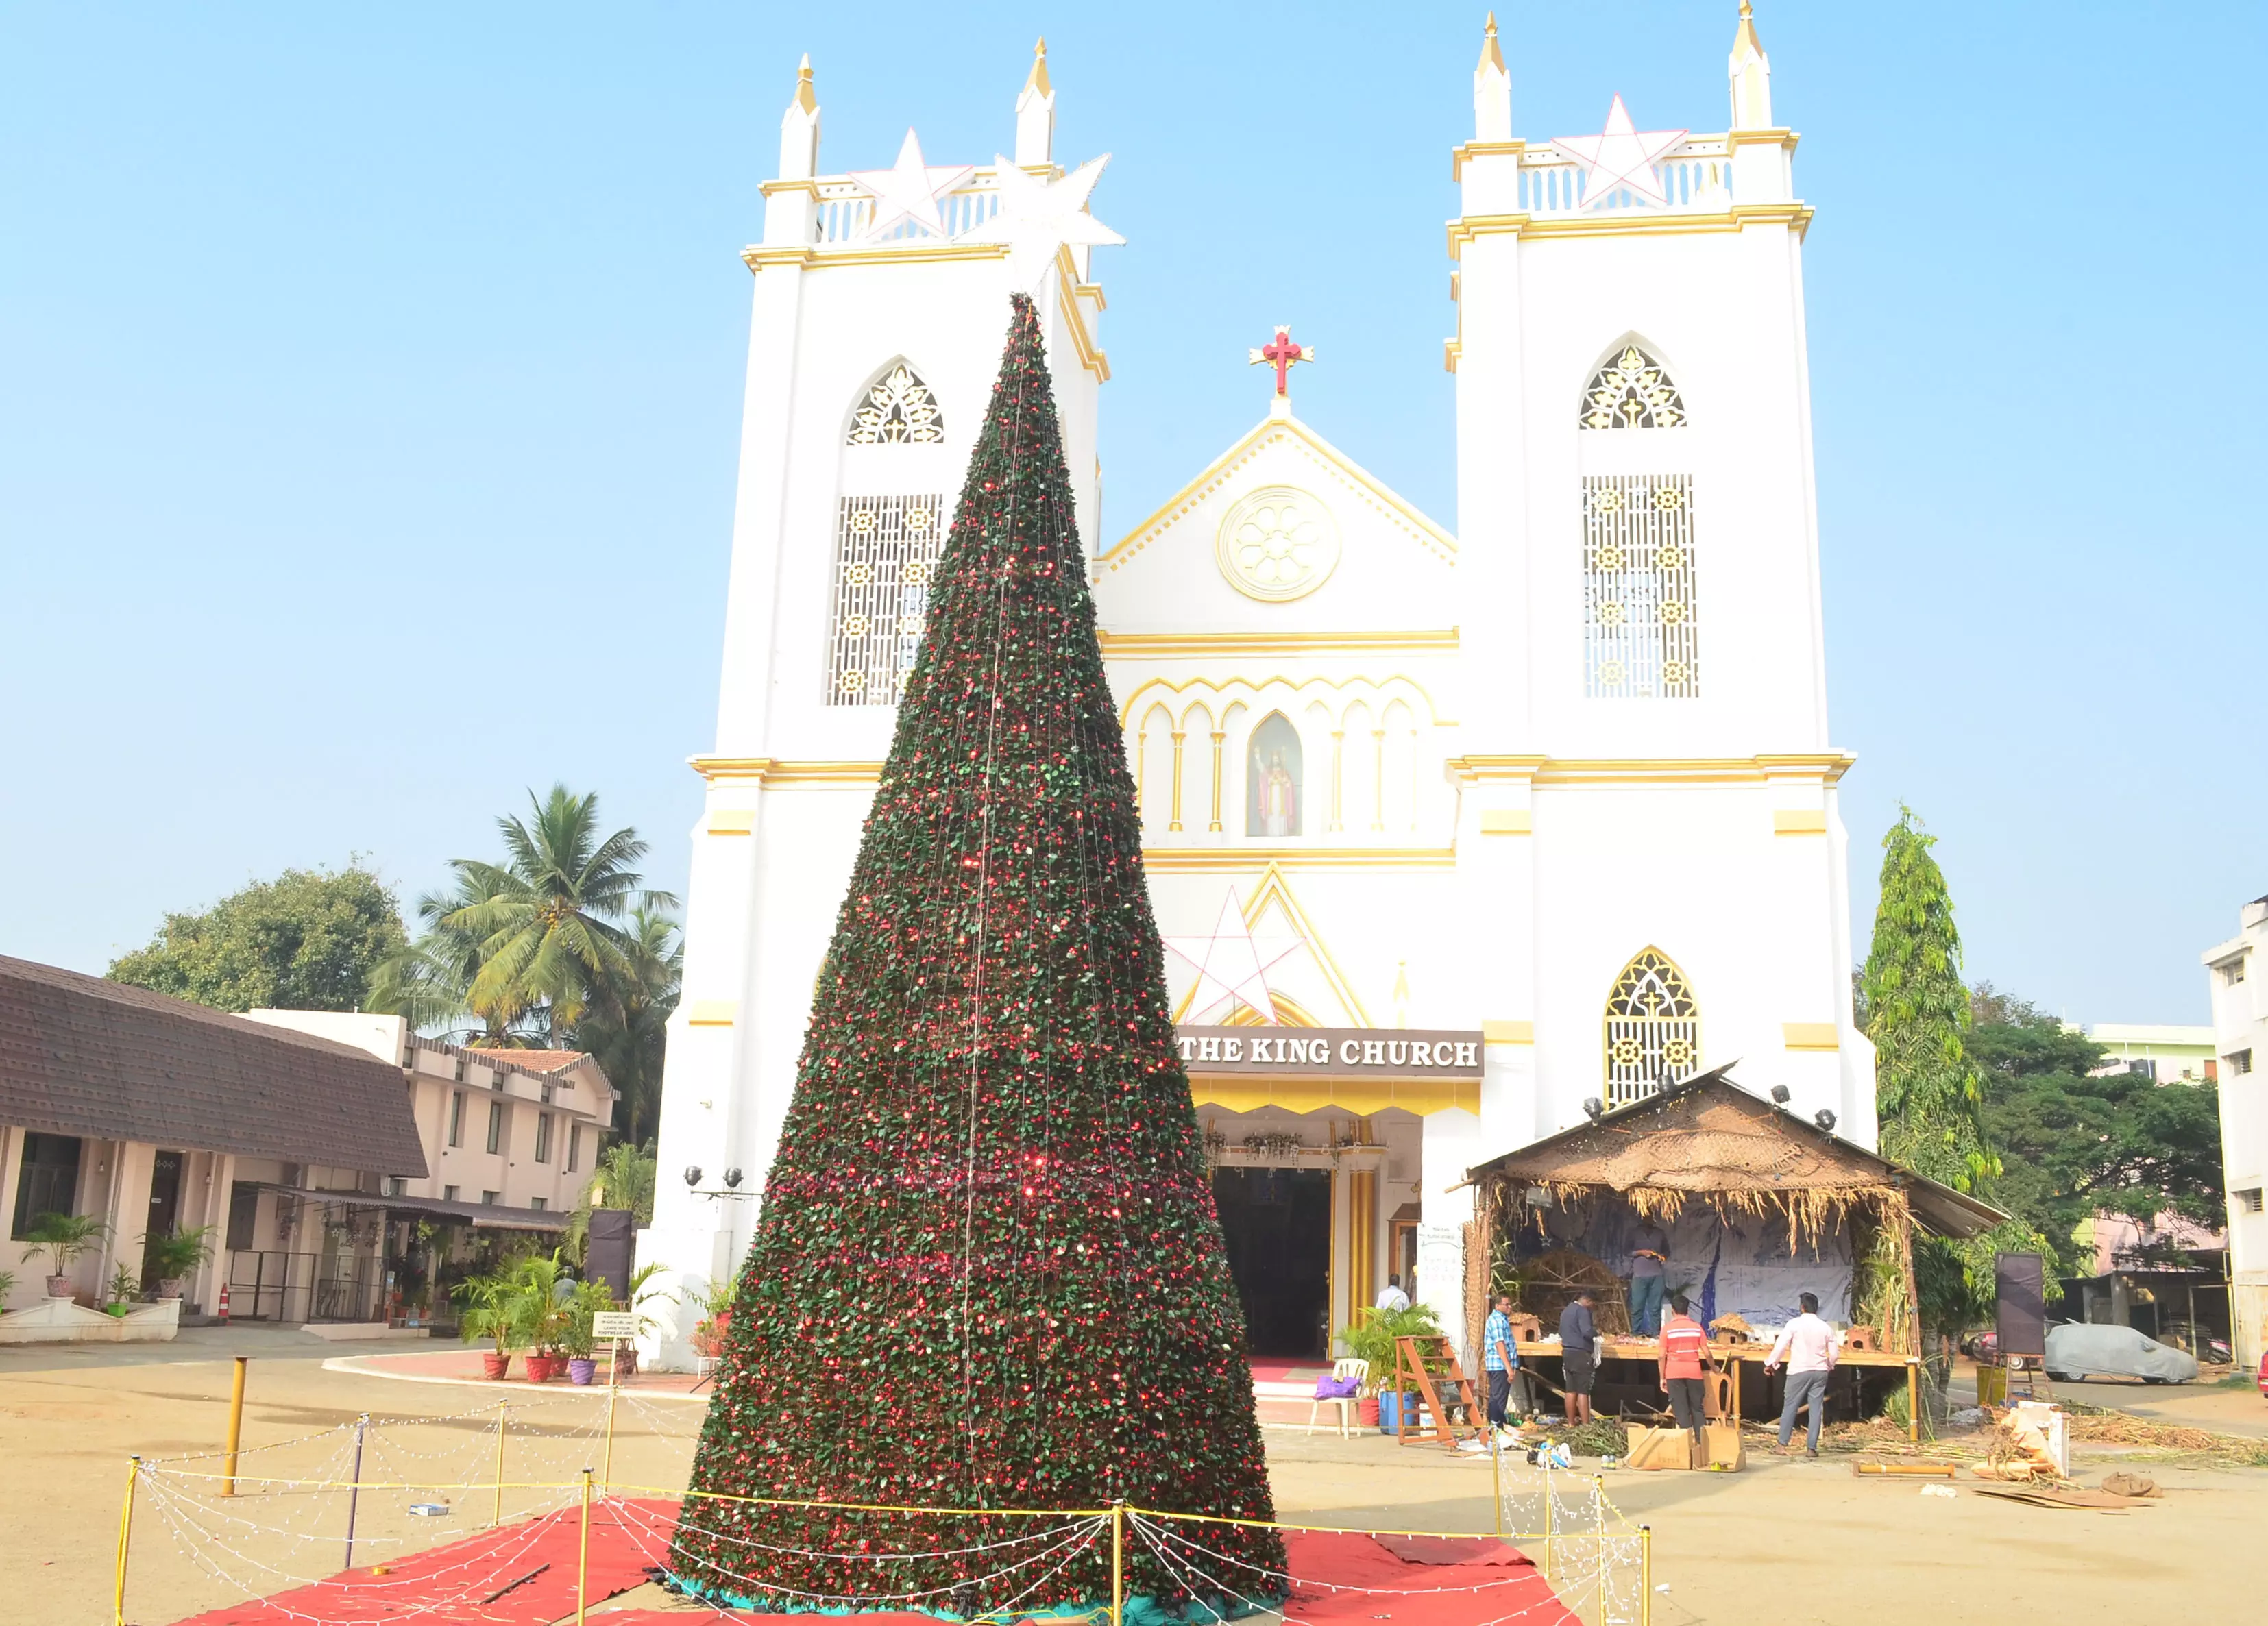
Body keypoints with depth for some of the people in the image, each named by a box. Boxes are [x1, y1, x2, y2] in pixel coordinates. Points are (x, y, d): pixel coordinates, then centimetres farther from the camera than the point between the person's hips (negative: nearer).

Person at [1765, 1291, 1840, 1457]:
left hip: (1799, 1371, -3)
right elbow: (1834, 1353, 8)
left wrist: (1771, 1364, 3)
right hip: (1820, 1372, 3)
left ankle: (1783, 1445, 6)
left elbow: (1780, 1346, -10)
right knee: (1816, 1409, 6)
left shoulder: (1794, 1324, -8)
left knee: (1790, 1407, 5)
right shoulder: (1826, 1327, 3)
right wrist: (1829, 1366, 28)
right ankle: (1811, 1448, 6)